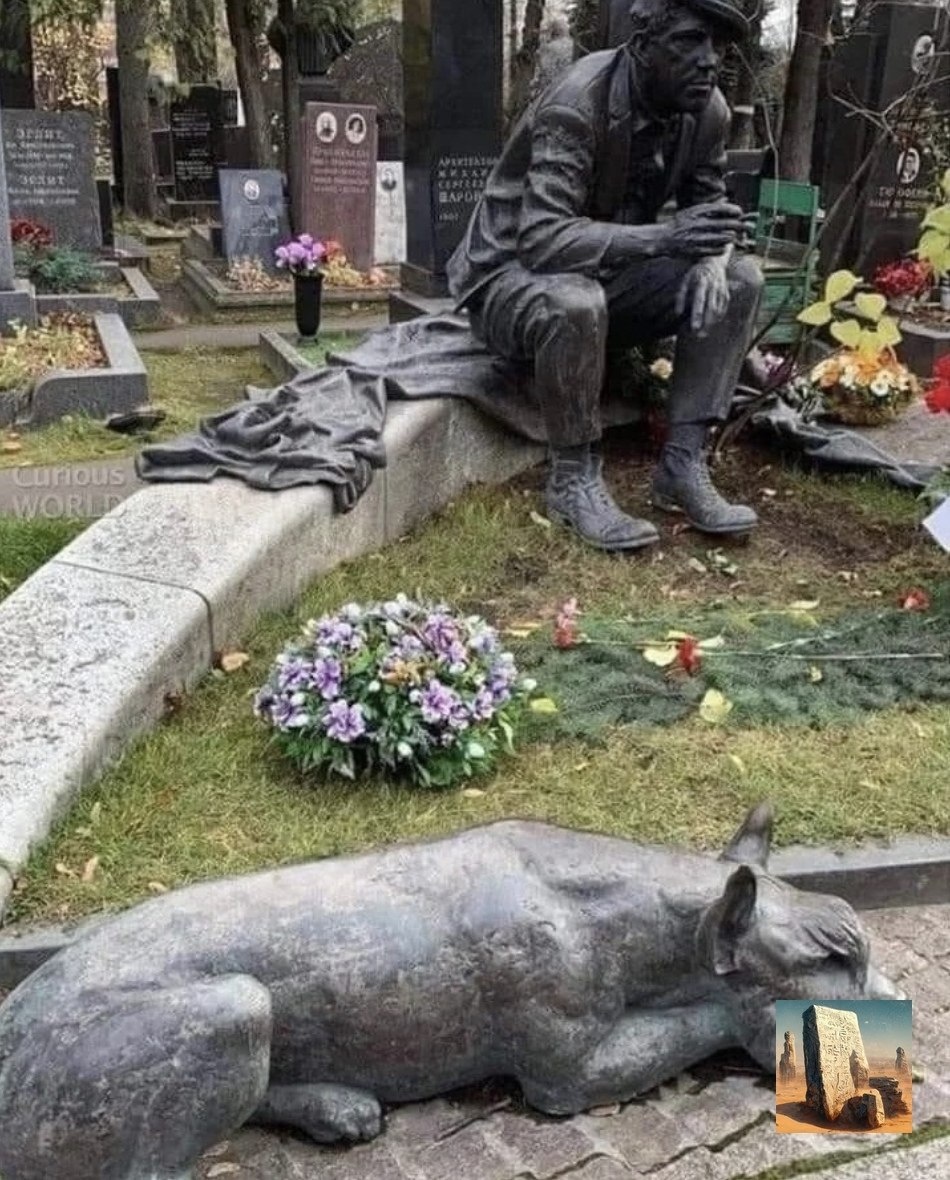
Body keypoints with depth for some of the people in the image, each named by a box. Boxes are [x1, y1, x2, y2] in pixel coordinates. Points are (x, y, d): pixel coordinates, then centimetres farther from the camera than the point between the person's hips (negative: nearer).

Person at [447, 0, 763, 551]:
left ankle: (684, 463, -11)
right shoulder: (577, 104, -27)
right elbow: (541, 240, -34)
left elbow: (708, 205, 3)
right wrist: (663, 237, -44)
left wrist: (711, 255, -21)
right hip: (513, 274, -6)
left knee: (739, 280, -10)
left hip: (608, 273, 7)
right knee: (575, 304, -39)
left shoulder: (708, 110, -7)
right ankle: (574, 477, -18)